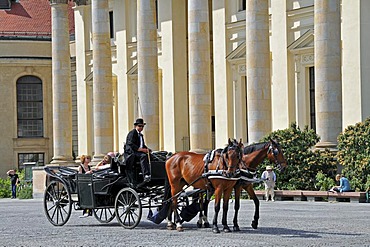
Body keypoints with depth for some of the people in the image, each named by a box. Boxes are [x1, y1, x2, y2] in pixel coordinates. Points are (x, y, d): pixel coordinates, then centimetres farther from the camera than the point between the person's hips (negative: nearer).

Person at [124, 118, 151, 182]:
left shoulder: (141, 135, 25)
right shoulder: (132, 133, -4)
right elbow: (131, 144, -16)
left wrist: (146, 149, 3)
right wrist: (141, 149, -24)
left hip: (139, 151, 9)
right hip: (131, 152, -9)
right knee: (143, 156, -35)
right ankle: (146, 175, -45)